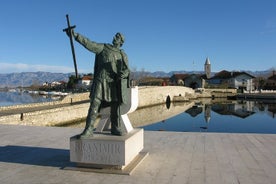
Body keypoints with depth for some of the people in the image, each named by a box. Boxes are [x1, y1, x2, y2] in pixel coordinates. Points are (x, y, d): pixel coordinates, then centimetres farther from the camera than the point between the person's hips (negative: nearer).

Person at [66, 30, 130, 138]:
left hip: (115, 84, 3)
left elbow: (127, 71, 7)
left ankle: (115, 128, 18)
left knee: (115, 107, 5)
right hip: (101, 81, -3)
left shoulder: (123, 55, 14)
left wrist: (124, 73, -17)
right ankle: (88, 130, -8)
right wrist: (75, 35, -15)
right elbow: (88, 44, -4)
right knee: (94, 105, -10)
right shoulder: (103, 47, 7)